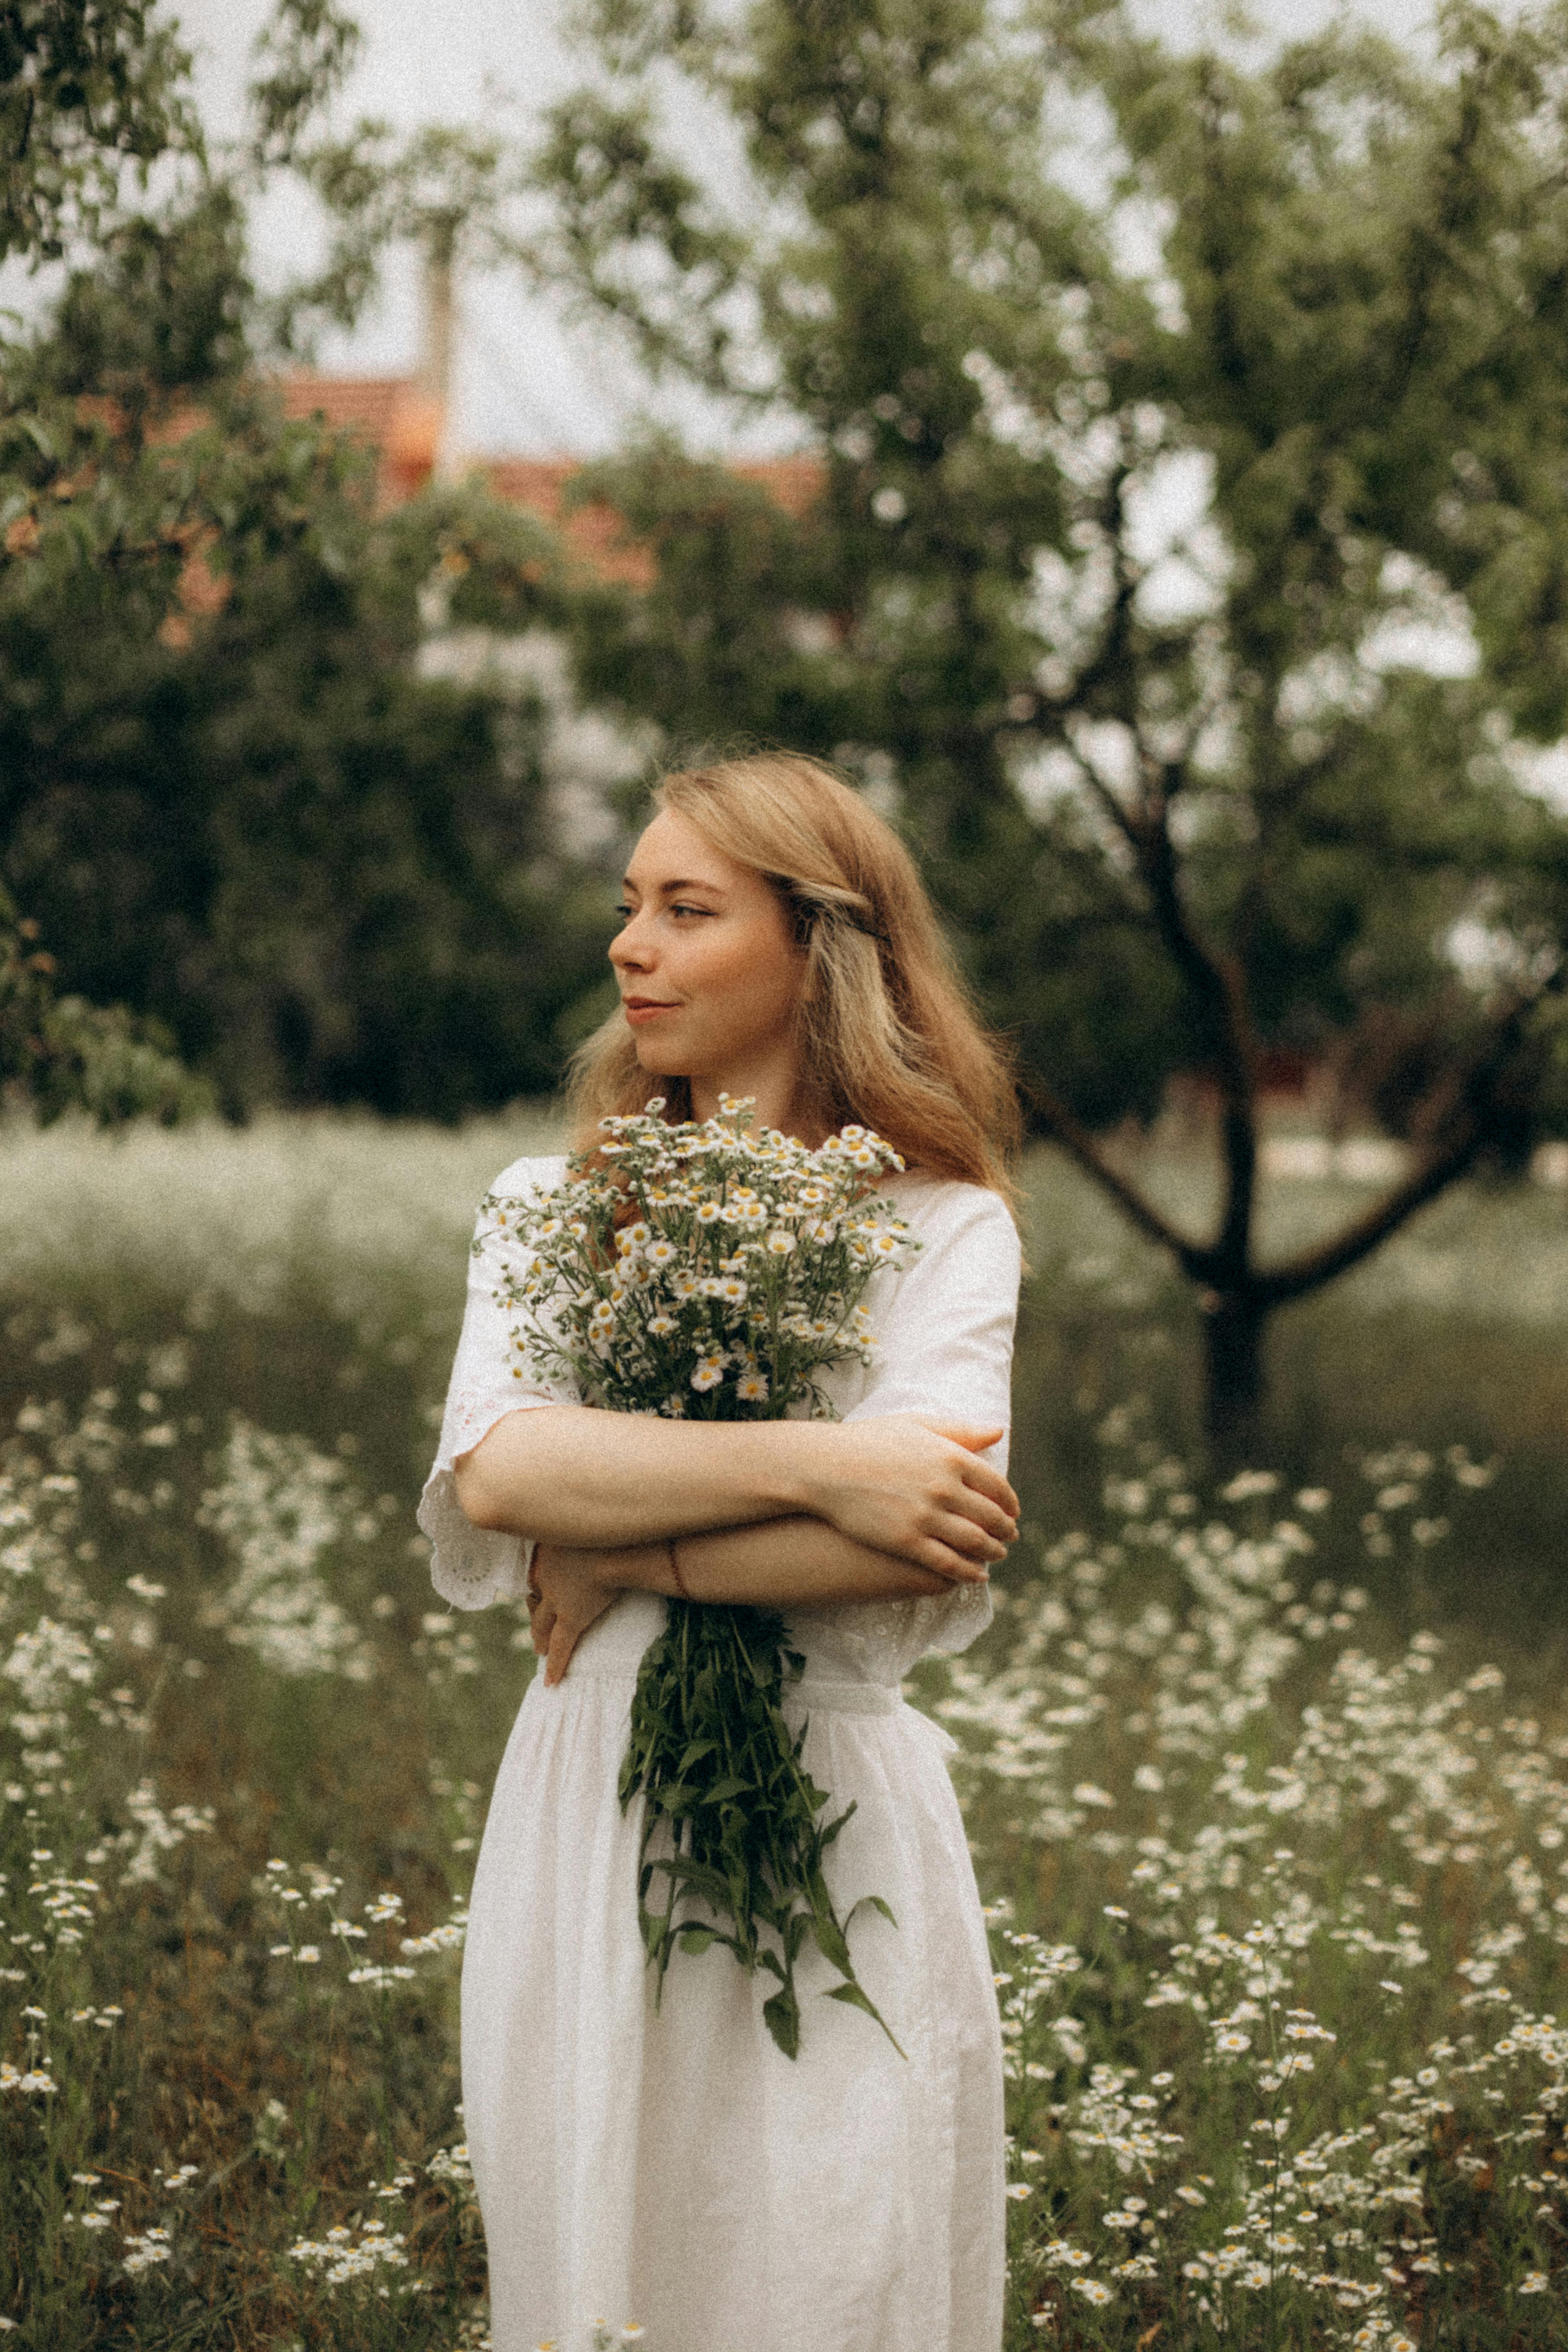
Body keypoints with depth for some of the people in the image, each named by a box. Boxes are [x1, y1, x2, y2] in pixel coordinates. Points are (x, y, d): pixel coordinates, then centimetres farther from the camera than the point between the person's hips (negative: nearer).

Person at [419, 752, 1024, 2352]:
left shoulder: (940, 1227, -2)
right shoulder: (549, 1207, 8)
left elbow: (921, 1548, -18)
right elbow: (493, 1470, -11)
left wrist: (620, 1559, -11)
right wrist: (815, 1461, -18)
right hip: (588, 1807, 3)